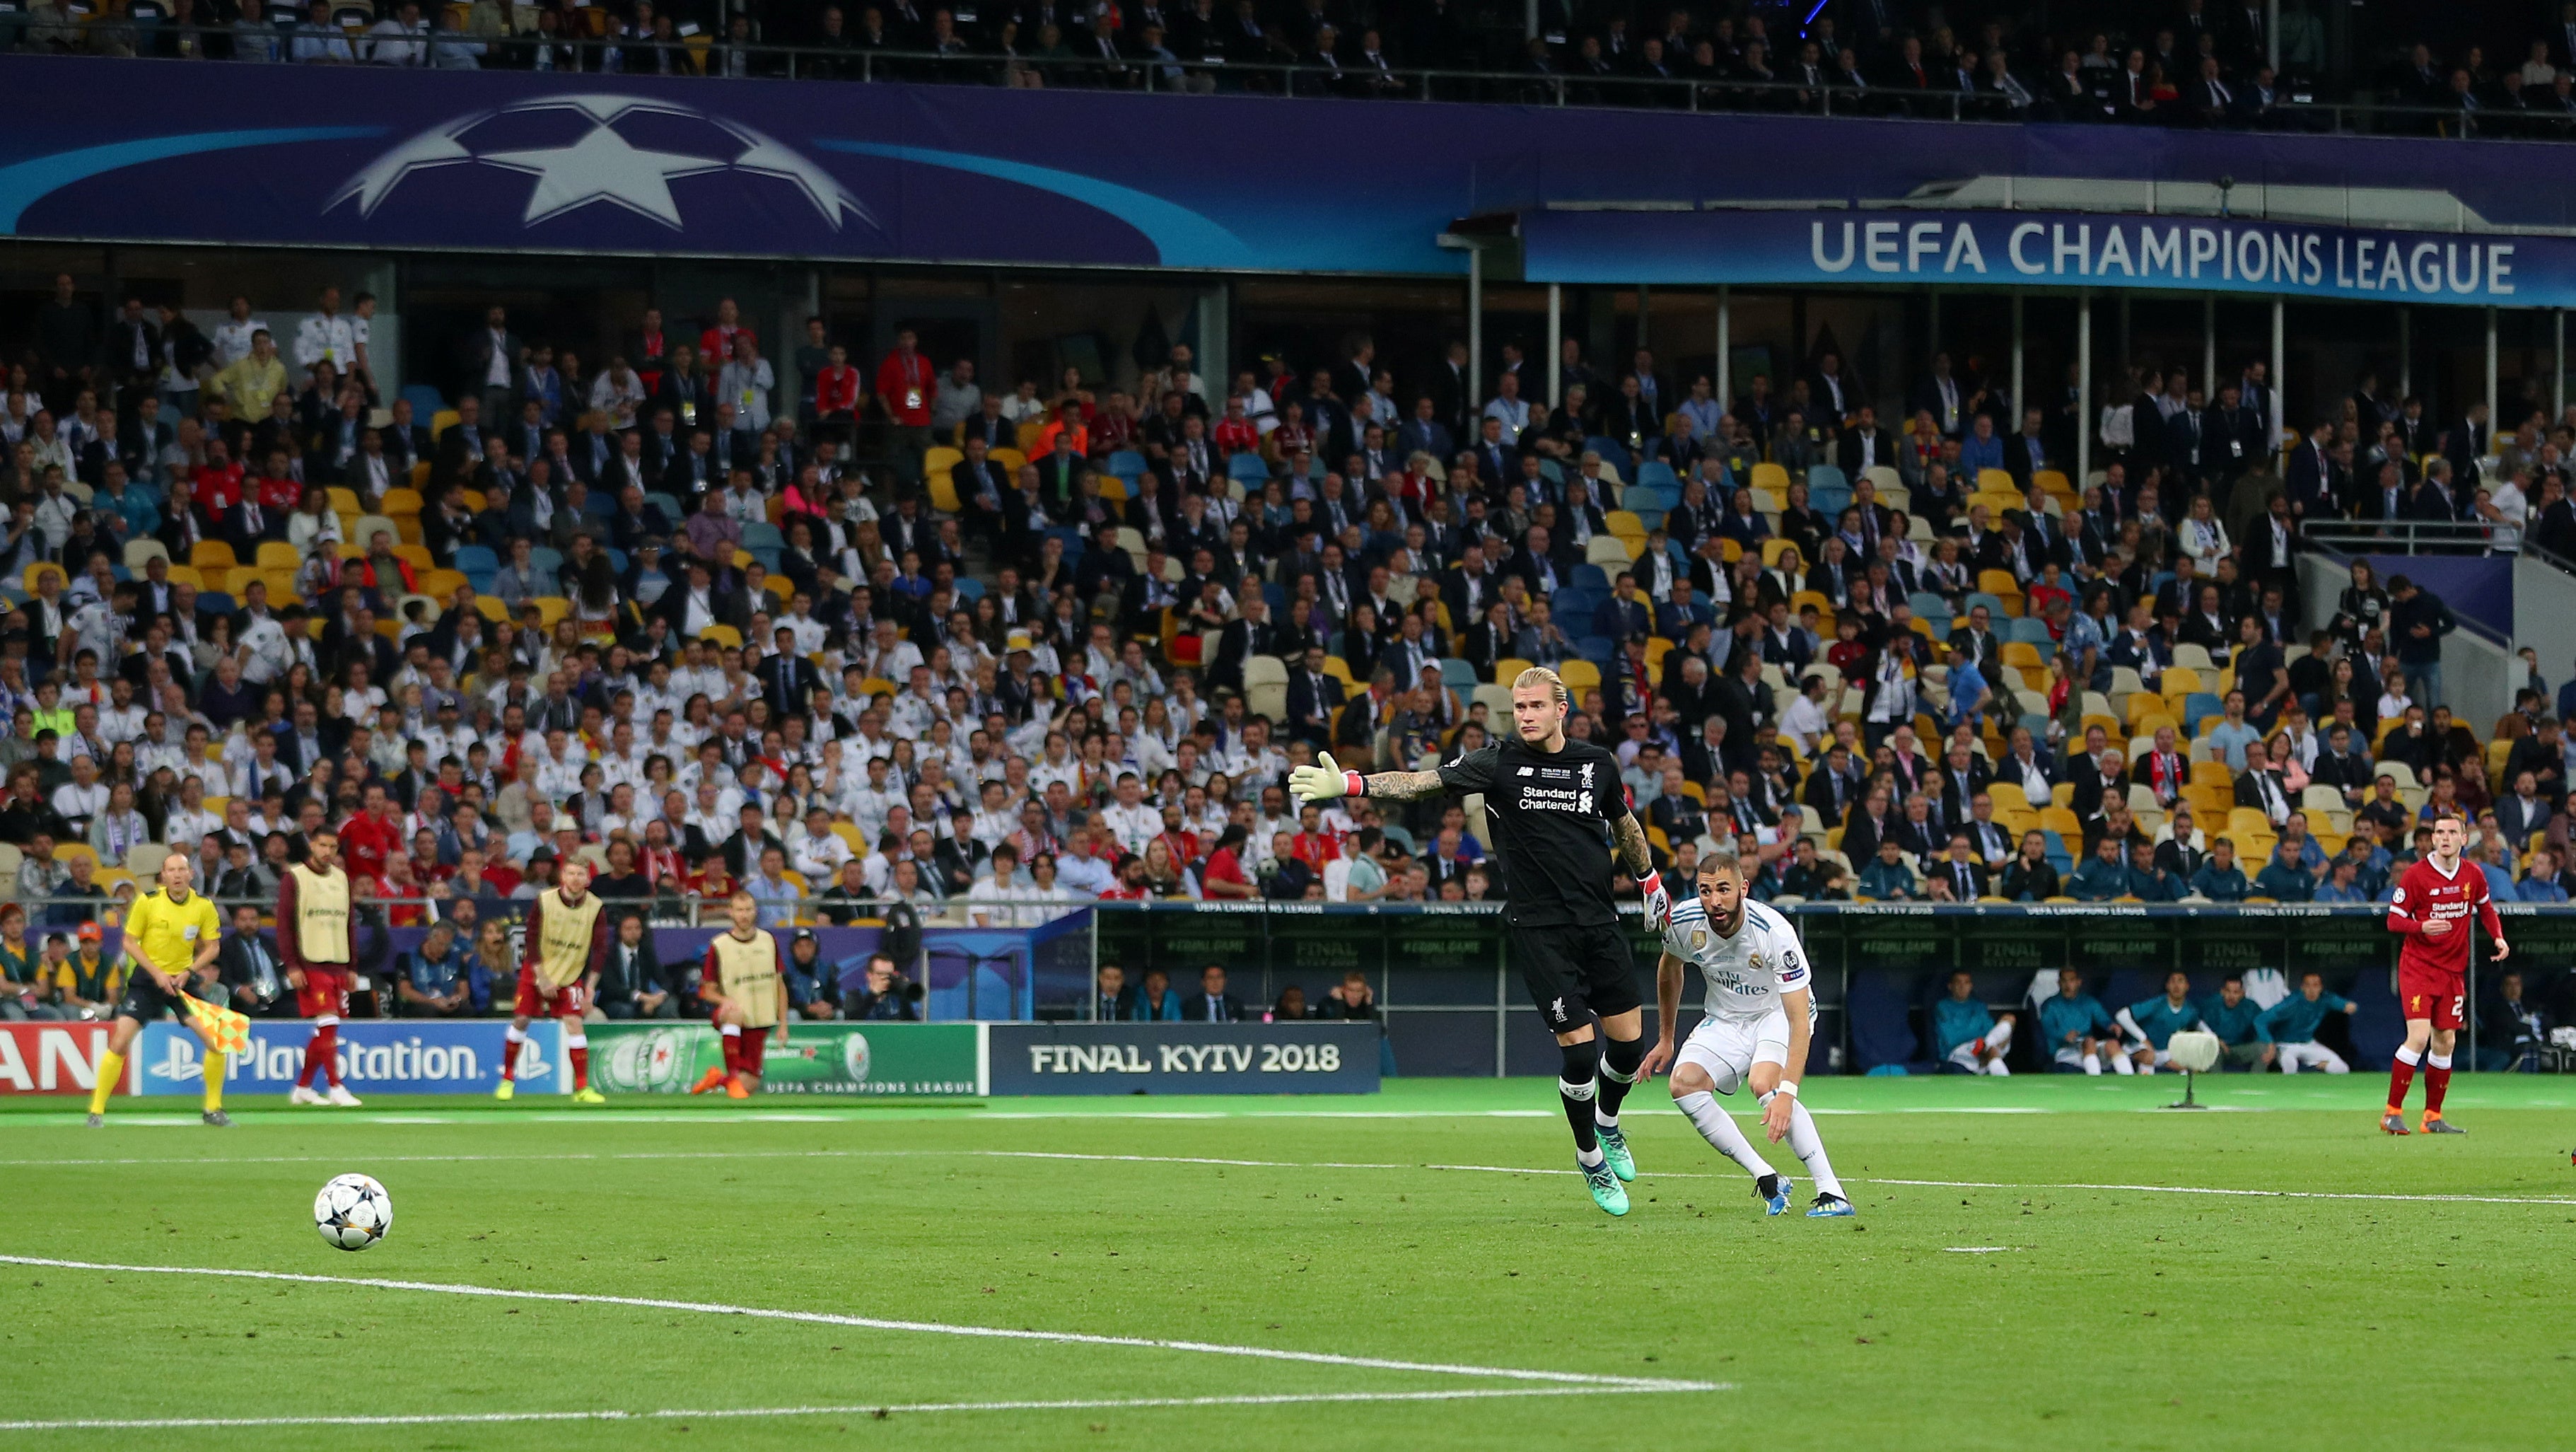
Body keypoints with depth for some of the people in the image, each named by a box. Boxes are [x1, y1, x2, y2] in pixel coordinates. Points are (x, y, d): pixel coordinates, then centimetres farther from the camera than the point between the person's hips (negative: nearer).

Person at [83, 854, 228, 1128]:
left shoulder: (204, 906, -6)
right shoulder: (147, 902, -11)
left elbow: (213, 946, 2)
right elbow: (130, 942, -5)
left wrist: (188, 972, -14)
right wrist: (157, 973, -15)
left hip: (184, 980, 2)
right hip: (147, 979, -2)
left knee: (216, 1039, -9)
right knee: (120, 1041, -14)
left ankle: (213, 1109, 10)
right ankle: (97, 1110, -4)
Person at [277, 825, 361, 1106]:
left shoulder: (341, 878, 15)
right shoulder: (294, 878, -3)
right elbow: (284, 924, -6)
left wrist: (352, 966, 14)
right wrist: (292, 965, -14)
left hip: (338, 964, 6)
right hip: (310, 964, -6)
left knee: (324, 1030, 6)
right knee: (327, 1023, -13)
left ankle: (302, 1088, 17)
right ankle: (335, 1088, -11)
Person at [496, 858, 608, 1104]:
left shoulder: (596, 909, -11)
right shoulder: (543, 902, -14)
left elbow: (600, 949, -8)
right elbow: (532, 941, -10)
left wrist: (591, 986, -14)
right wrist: (542, 978, -14)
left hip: (571, 976, 0)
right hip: (536, 972, 0)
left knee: (574, 1023, -13)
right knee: (520, 1021, -2)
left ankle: (582, 1088, -10)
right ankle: (507, 1079, 16)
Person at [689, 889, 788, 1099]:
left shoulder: (769, 941, 7)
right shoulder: (718, 946, -3)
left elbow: (780, 985, 13)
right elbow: (707, 991, -1)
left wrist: (783, 1024, 8)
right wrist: (726, 1001, -22)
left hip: (759, 1025, 3)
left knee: (748, 1087, -3)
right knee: (735, 1014, -41)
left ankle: (718, 1078, 31)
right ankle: (733, 1076, -28)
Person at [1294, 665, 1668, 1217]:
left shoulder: (1597, 763, 3)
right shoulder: (1499, 763, -7)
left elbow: (1624, 824, 21)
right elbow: (1422, 782, -17)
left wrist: (1651, 883, 27)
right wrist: (1349, 784, -29)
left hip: (1599, 923, 4)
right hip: (1539, 931, -4)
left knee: (1628, 1041, 4)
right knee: (1578, 1046, -8)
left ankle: (1608, 1124, 36)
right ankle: (1591, 1159, 14)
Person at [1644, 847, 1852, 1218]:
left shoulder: (1775, 932, -32)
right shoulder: (1684, 921, -18)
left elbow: (1800, 1019, -35)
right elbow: (1670, 968, 9)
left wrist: (1787, 1092, -46)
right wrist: (1665, 1040, 14)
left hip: (1778, 1013, -5)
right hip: (1724, 1019, 5)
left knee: (1764, 1083, -34)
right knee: (1685, 1083, -22)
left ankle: (1832, 1194, -31)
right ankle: (1768, 1182, -15)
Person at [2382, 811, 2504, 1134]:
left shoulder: (2473, 875, 3)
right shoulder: (2416, 875, -11)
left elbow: (2485, 908, 21)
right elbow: (2393, 919, -8)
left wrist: (2498, 937, 3)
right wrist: (2422, 927, -27)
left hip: (2453, 970, 5)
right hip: (2417, 967, -5)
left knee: (2445, 1042, 6)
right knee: (2419, 1036, -18)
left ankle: (2433, 1118, 17)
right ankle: (2392, 1113, -11)